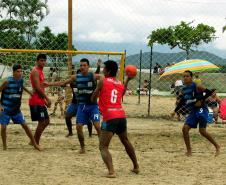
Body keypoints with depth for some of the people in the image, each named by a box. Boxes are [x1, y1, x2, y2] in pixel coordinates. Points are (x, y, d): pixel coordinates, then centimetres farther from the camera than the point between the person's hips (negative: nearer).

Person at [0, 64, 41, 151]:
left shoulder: (21, 80, 0)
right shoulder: (8, 81, -17)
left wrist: (30, 92, 17)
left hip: (16, 109, 4)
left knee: (25, 125, 3)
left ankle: (34, 144, 10)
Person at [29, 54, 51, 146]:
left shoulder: (40, 71, 18)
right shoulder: (35, 71, -12)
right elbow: (37, 87, -20)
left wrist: (45, 100, 19)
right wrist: (47, 98, -16)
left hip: (40, 101, 10)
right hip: (36, 101, -10)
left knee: (46, 121, 13)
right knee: (41, 122, -8)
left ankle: (34, 141, 18)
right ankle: (36, 143, 1)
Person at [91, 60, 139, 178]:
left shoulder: (102, 81, 0)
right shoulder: (121, 84, 14)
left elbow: (93, 99, 5)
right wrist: (128, 80, 41)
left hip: (109, 118, -6)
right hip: (121, 116, 6)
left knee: (103, 147, -4)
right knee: (126, 141, 29)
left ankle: (111, 171, -25)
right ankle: (136, 167, 40)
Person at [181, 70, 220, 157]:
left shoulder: (197, 87, -10)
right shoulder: (184, 90, 11)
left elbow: (209, 92, -12)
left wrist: (201, 101, -16)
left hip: (201, 110, -7)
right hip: (193, 111, 7)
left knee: (202, 131, -12)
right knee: (185, 128, -5)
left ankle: (217, 146, 6)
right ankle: (189, 150, 4)